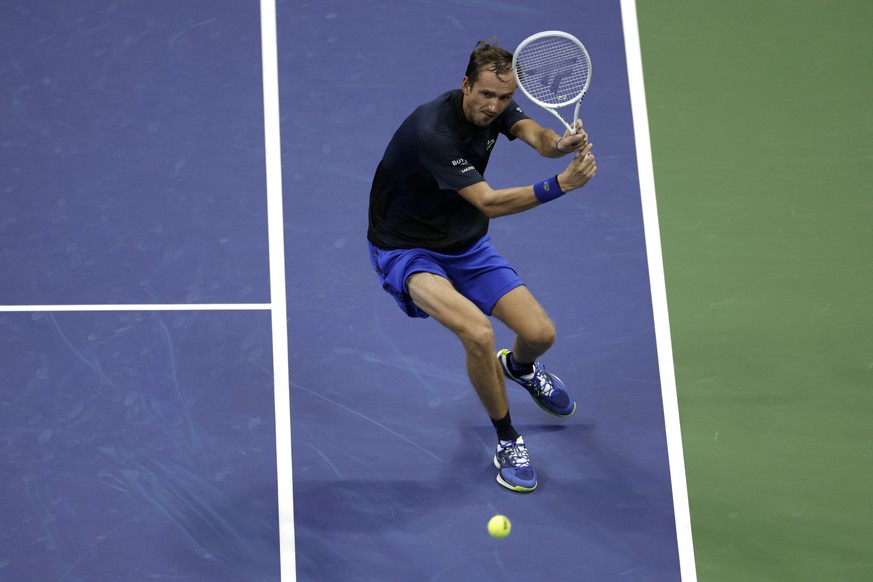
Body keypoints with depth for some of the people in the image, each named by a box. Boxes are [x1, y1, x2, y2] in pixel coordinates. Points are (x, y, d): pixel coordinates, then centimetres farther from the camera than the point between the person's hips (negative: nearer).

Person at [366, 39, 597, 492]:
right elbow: (489, 203, -36)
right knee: (478, 333, -32)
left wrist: (561, 144, -48)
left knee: (540, 334, -5)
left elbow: (537, 135, -23)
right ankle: (507, 440, -7)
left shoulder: (496, 105, -7)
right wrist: (560, 184, -45)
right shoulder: (433, 132, -32)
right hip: (406, 251, -7)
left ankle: (519, 367, 36)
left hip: (467, 246, 7)